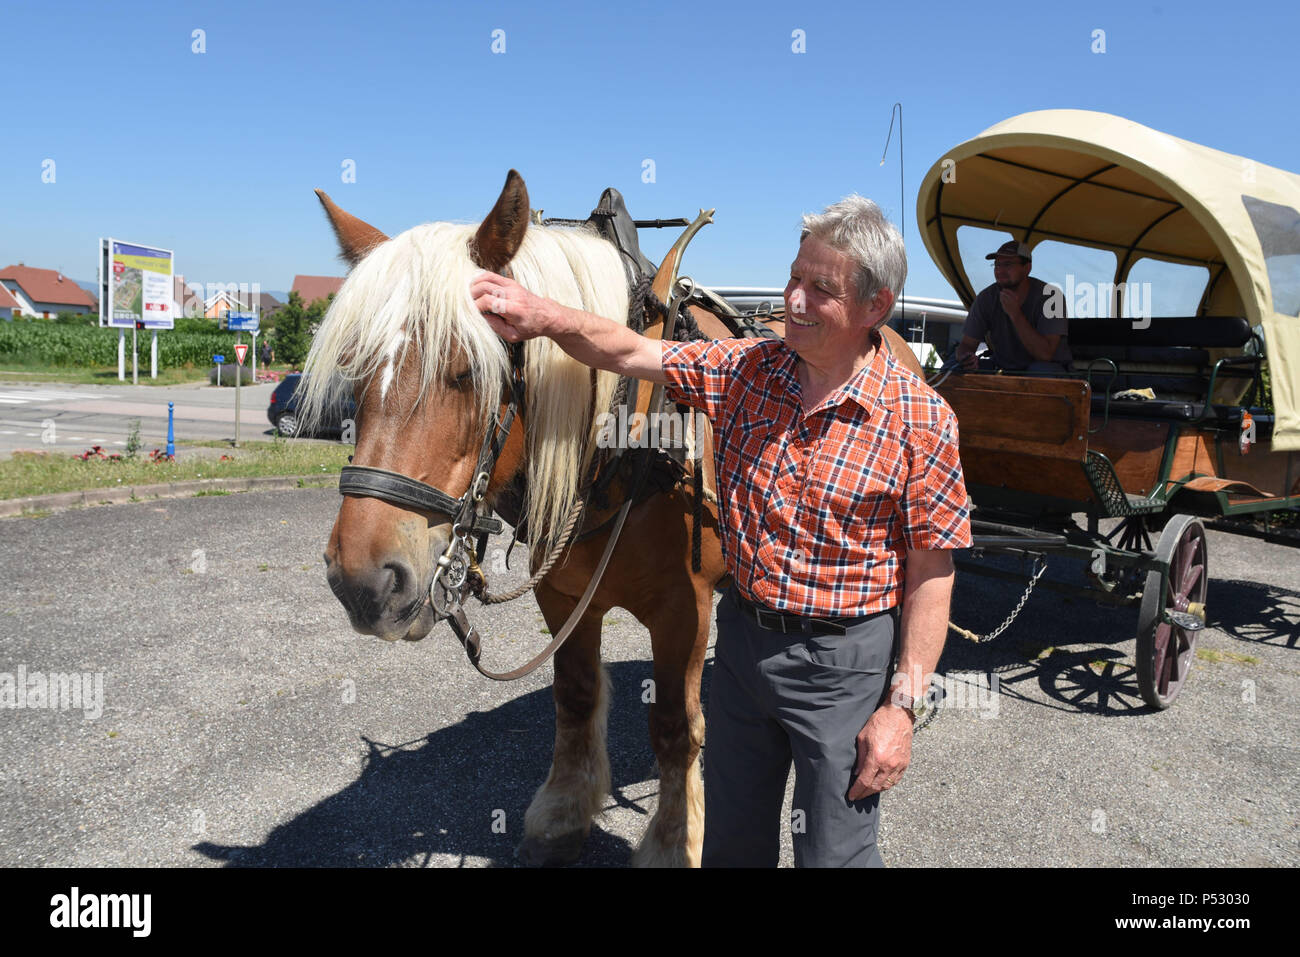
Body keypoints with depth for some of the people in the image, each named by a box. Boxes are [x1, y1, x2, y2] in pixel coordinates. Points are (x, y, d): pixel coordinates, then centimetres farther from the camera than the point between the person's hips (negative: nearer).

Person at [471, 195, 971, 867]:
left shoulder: (921, 421, -16)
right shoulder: (746, 370, -3)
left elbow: (931, 576, -13)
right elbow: (632, 353, -1)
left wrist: (902, 707, -14)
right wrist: (545, 318, -19)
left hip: (840, 660, -4)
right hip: (742, 635, 5)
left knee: (833, 850, 11)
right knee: (731, 837, 22)